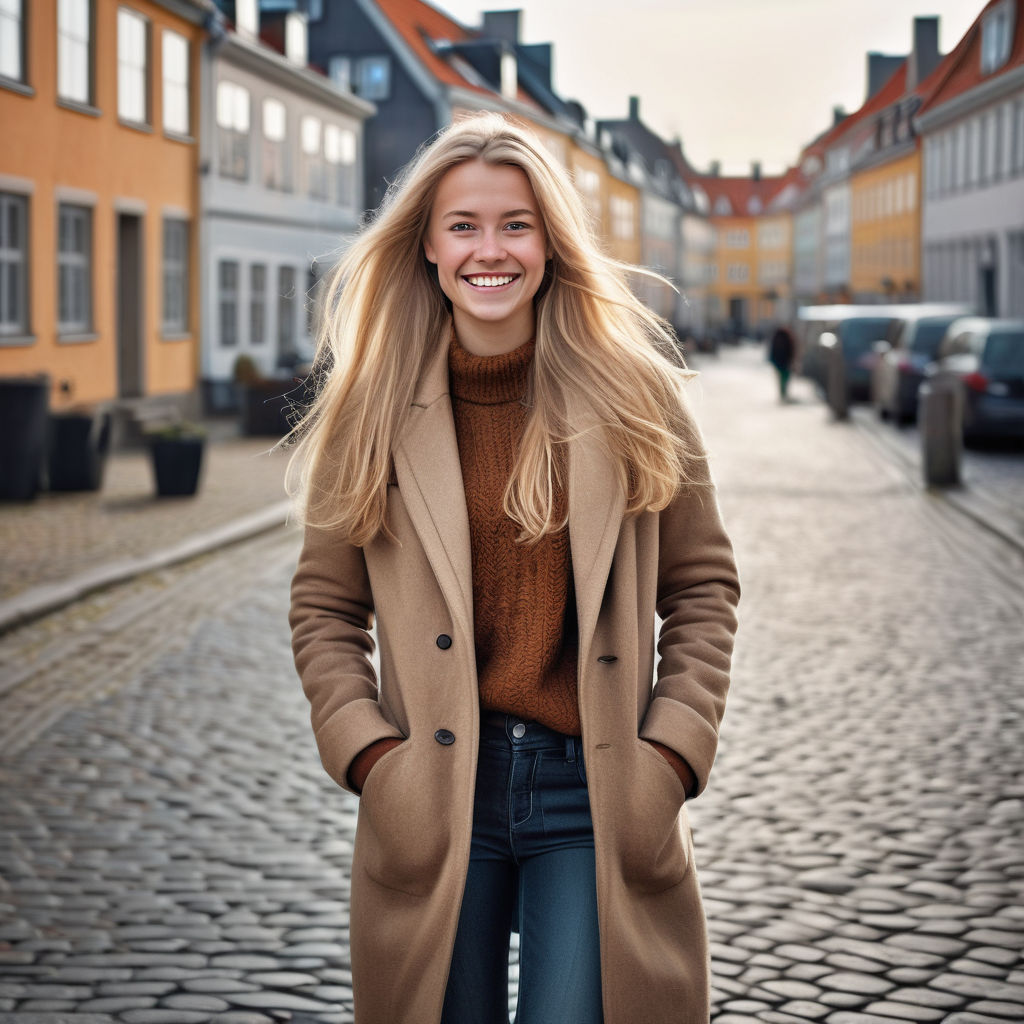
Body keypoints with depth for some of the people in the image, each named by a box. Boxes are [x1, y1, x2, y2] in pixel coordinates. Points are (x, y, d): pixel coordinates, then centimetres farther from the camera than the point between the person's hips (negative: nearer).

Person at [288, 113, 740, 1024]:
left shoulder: (634, 394, 1)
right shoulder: (376, 410, 2)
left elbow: (703, 587, 6)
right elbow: (323, 609, 8)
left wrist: (669, 754, -3)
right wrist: (370, 755, -4)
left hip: (594, 793, -1)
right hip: (435, 799, 1)